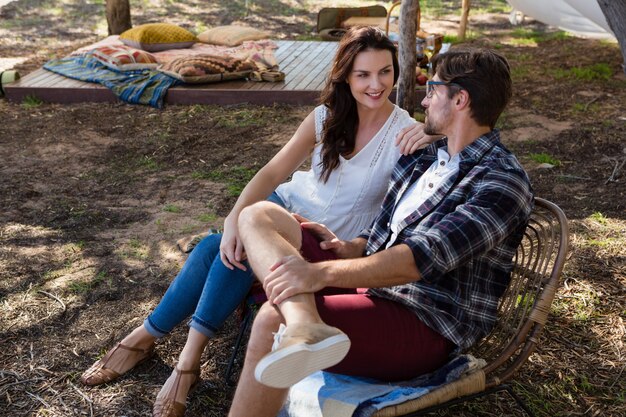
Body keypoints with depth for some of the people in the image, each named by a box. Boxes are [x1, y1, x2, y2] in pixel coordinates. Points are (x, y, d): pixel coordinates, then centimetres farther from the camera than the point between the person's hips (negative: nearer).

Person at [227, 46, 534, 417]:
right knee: (259, 216, -8)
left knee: (273, 321, -33)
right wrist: (352, 247, 2)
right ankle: (304, 325, -34)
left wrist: (323, 273, -32)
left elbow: (423, 257, -25)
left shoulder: (503, 181, -13)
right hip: (370, 285, 9)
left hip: (424, 327, -9)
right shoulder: (429, 156, 16)